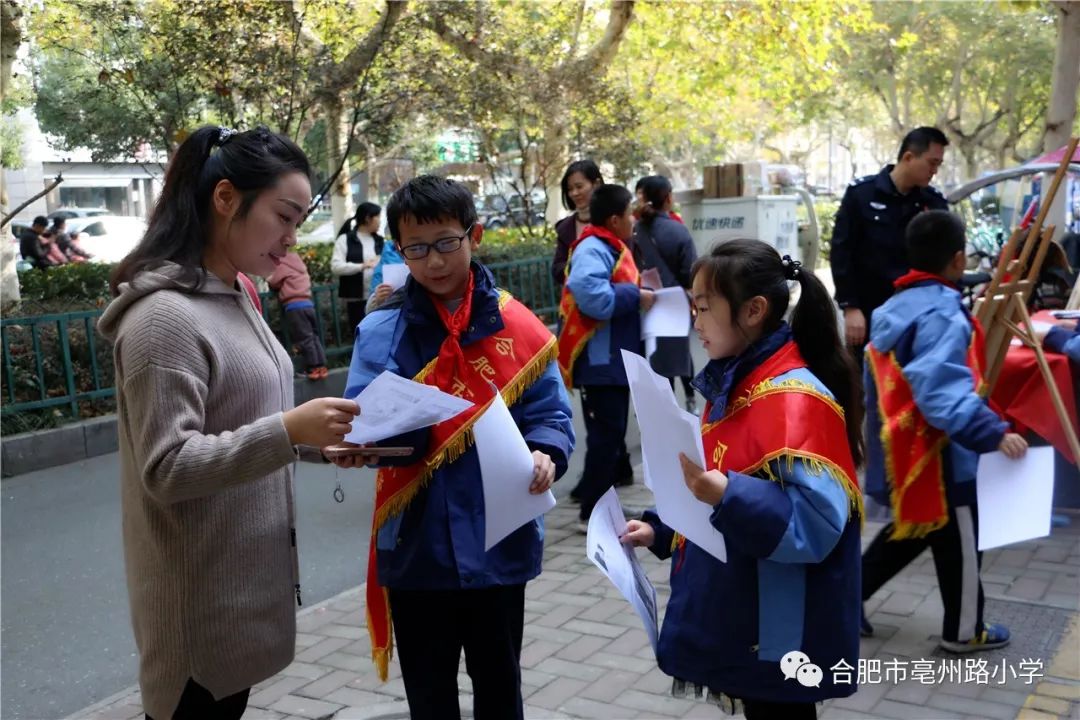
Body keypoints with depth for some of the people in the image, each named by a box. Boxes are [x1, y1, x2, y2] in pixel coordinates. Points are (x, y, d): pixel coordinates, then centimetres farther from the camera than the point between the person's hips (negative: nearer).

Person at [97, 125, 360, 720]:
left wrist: (315, 439, 2)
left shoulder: (234, 300, 9)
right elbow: (166, 469, -24)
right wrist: (288, 431, -32)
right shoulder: (164, 315, -21)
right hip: (202, 598, -9)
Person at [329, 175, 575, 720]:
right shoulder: (381, 331, -3)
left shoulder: (517, 326, -4)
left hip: (498, 543, 0)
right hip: (416, 546, 0)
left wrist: (545, 455, -25)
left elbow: (549, 414, -4)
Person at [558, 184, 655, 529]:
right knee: (606, 435, -6)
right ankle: (592, 512, 3)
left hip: (615, 359, 10)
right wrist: (636, 296, -21)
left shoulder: (608, 247, 16)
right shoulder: (593, 249, -17)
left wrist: (637, 287, 6)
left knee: (612, 434, 16)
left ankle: (599, 499, 27)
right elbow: (593, 298, -32)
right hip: (600, 361, -10)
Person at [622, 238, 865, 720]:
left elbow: (814, 522, -29)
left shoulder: (795, 399, -22)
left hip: (779, 635, -9)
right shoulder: (732, 387, 7)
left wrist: (726, 495, -39)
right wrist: (660, 531, 8)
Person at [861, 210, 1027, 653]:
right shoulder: (943, 314, -22)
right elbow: (943, 393, -32)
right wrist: (993, 433, -34)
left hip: (900, 450, 9)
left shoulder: (893, 309, 7)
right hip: (937, 453, -9)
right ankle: (964, 630, 27)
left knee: (912, 529, 24)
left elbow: (877, 384, 16)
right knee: (958, 541, 10)